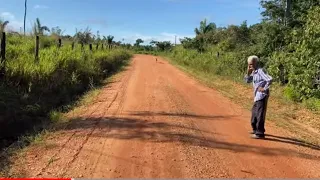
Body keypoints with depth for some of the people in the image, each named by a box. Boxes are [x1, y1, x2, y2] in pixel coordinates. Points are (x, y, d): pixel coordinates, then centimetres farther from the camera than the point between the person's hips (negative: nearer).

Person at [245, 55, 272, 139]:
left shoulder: (260, 71, -16)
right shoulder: (254, 72, 11)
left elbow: (270, 79, -27)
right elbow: (248, 80, 17)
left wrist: (264, 89, -20)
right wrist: (248, 72, 2)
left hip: (262, 95, -10)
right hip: (257, 96, 10)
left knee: (260, 114, -6)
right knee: (254, 112, 20)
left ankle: (260, 133, 1)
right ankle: (256, 129, 35)